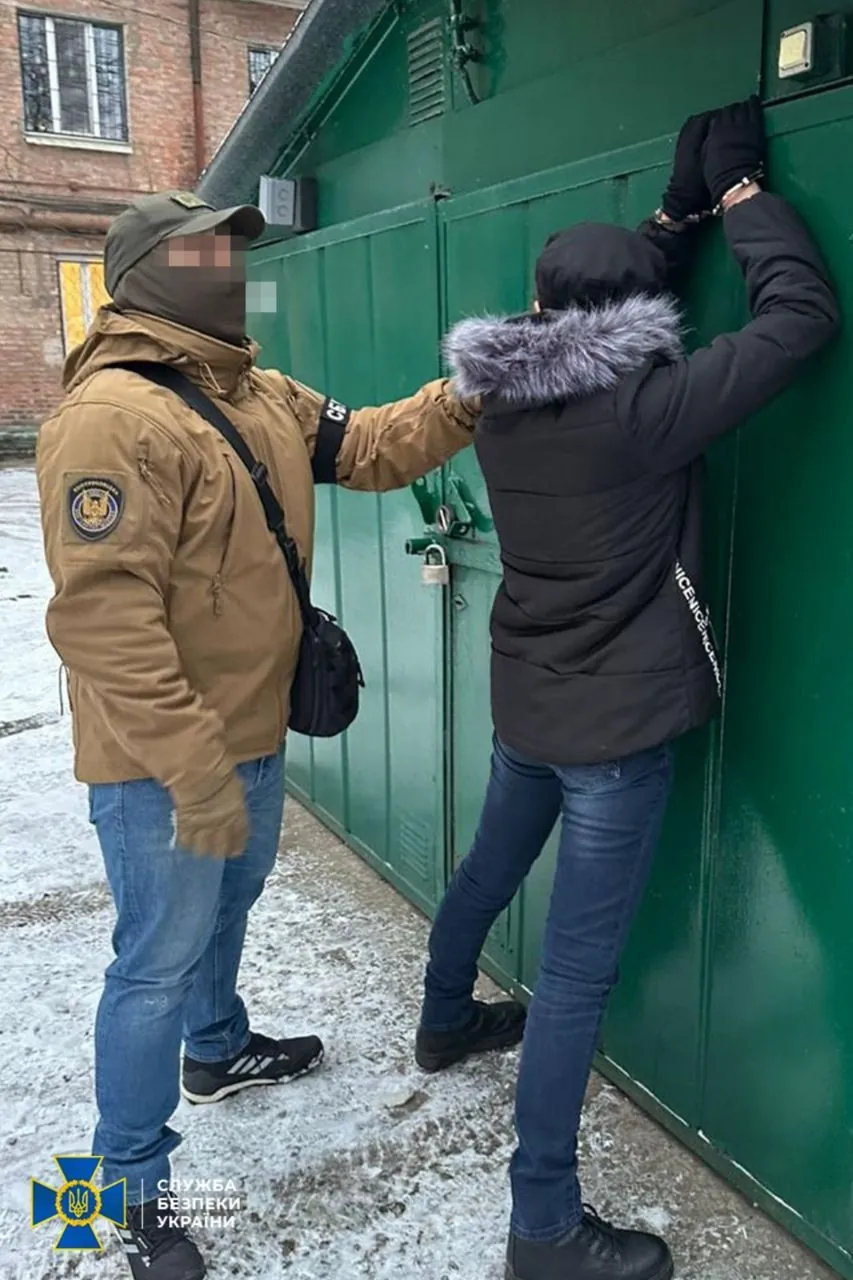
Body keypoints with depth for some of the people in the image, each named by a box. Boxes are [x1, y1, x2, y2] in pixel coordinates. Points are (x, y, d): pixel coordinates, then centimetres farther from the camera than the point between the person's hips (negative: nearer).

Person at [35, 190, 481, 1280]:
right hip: (161, 762, -9)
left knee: (226, 906, 28)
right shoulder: (111, 415, -22)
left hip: (252, 732, 9)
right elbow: (103, 615, -28)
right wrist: (193, 769, -28)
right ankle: (133, 1187, 27)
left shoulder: (264, 399, 8)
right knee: (161, 960, 5)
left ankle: (217, 1050, 55)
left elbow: (374, 447, 7)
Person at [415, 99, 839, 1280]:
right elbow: (804, 314, -15)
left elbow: (610, 298, 17)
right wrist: (739, 188, -2)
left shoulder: (502, 396, -3)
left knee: (487, 876, 29)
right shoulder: (639, 406, -23)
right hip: (617, 725, -8)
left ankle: (444, 1025, 55)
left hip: (528, 703, 8)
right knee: (578, 971, 0)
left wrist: (682, 207, 15)